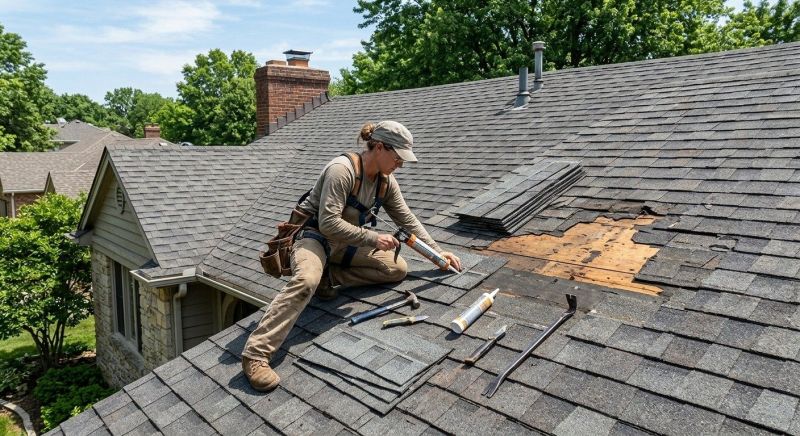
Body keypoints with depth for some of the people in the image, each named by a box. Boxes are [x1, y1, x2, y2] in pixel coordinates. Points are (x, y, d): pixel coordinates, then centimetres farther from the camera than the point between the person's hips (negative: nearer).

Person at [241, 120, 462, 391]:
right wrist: (373, 239, -29)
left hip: (346, 242, 8)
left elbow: (408, 219, 8)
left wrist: (437, 252, 6)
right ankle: (255, 355, -35)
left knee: (398, 269, -5)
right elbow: (329, 223, -30)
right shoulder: (342, 170, -24)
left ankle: (329, 276, -4)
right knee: (306, 282, -38)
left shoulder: (385, 181, 0)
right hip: (314, 234, -8)